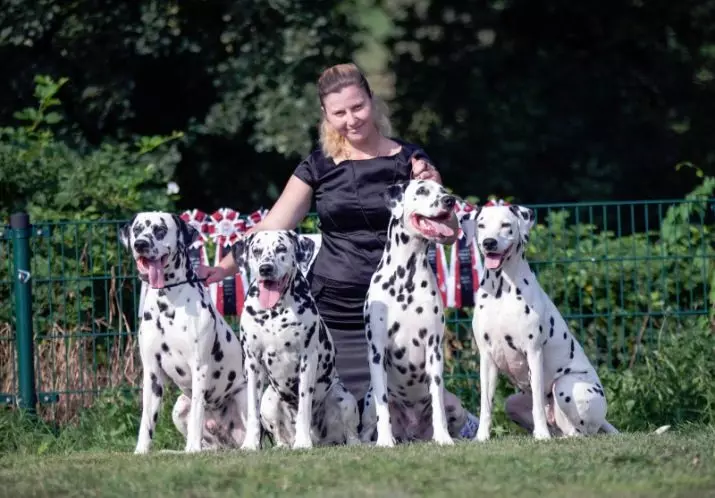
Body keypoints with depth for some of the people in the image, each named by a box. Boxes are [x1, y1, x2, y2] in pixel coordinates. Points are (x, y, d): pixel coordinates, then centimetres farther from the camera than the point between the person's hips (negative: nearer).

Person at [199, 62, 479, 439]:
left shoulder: (407, 161, 2)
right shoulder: (318, 167, 6)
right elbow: (270, 229, 6)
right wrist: (222, 268, -4)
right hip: (330, 308, 2)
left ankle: (456, 418, 25)